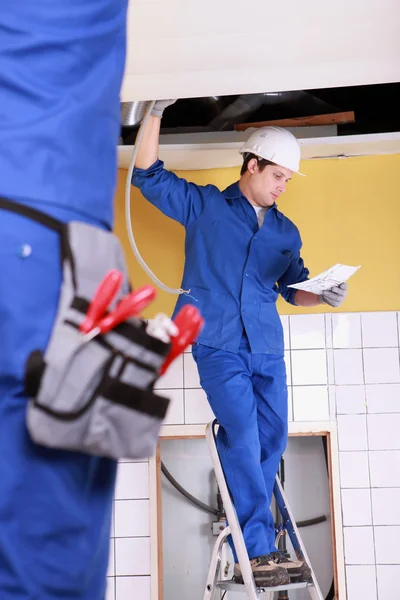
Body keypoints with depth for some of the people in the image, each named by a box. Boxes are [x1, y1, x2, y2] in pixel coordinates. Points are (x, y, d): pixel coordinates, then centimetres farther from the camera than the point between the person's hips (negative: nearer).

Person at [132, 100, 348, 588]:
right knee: (244, 440, -12)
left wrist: (324, 296, -1)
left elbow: (294, 289, 20)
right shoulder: (204, 205, 7)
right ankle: (257, 552, -5)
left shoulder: (285, 231, 18)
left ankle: (244, 525, 22)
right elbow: (148, 175, 6)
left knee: (271, 438, 3)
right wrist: (157, 113, 0)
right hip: (219, 345, -5)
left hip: (267, 348, 5)